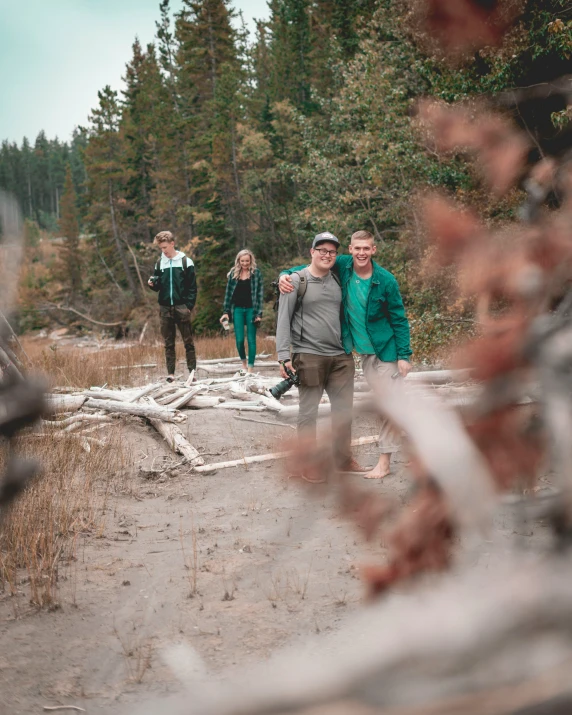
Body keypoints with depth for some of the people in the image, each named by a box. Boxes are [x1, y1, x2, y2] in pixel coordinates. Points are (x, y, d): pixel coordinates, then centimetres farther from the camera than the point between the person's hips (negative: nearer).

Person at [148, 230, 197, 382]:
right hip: (165, 308, 3)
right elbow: (158, 287, 15)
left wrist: (189, 305, -10)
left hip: (181, 307, -3)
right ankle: (170, 373, 7)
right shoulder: (159, 263, 10)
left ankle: (192, 371, 3)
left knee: (188, 341, 0)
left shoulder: (186, 262, 0)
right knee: (168, 343, 5)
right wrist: (152, 284, -7)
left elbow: (192, 287, -1)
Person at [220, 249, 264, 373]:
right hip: (237, 309, 2)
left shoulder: (256, 273, 0)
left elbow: (260, 294, -2)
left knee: (251, 340, 0)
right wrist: (226, 311, 3)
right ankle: (243, 361, 25)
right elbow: (228, 293, 9)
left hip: (251, 309, -2)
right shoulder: (233, 273, 6)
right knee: (239, 339, -2)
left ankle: (250, 368, 6)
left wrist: (259, 313, -8)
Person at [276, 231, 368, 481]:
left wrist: (350, 347, 16)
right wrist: (284, 356, -13)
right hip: (309, 356, -6)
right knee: (308, 412, 0)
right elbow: (283, 320, -7)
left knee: (344, 409, 12)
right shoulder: (297, 280, -4)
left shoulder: (338, 281, 12)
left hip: (341, 357, 6)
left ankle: (344, 459, 25)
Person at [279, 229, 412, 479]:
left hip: (386, 349, -5)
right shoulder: (343, 266, -5)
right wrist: (286, 274, -15)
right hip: (363, 350, 5)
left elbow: (399, 320, -10)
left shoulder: (385, 280, -15)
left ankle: (384, 462, 3)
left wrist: (404, 355, -14)